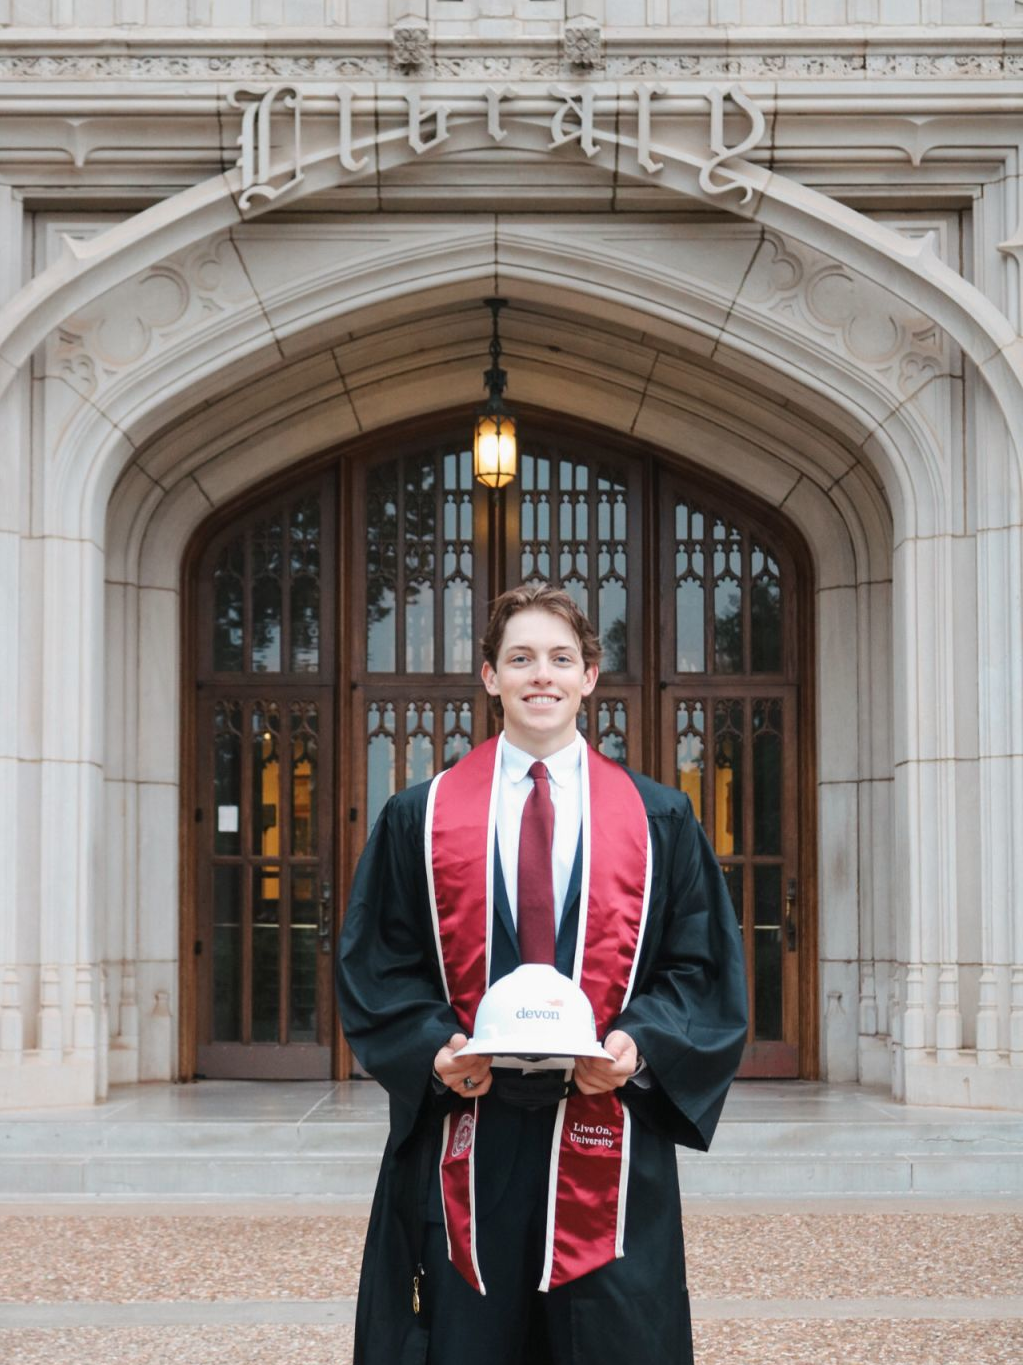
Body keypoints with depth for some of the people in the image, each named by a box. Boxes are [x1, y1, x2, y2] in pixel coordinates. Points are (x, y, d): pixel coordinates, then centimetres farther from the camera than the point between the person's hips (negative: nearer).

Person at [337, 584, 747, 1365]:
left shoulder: (660, 821, 8)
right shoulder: (419, 819, 8)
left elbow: (705, 968, 6)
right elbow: (376, 969, 7)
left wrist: (640, 1044, -12)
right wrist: (433, 1048, -11)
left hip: (607, 1150, 0)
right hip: (465, 1147, 0)